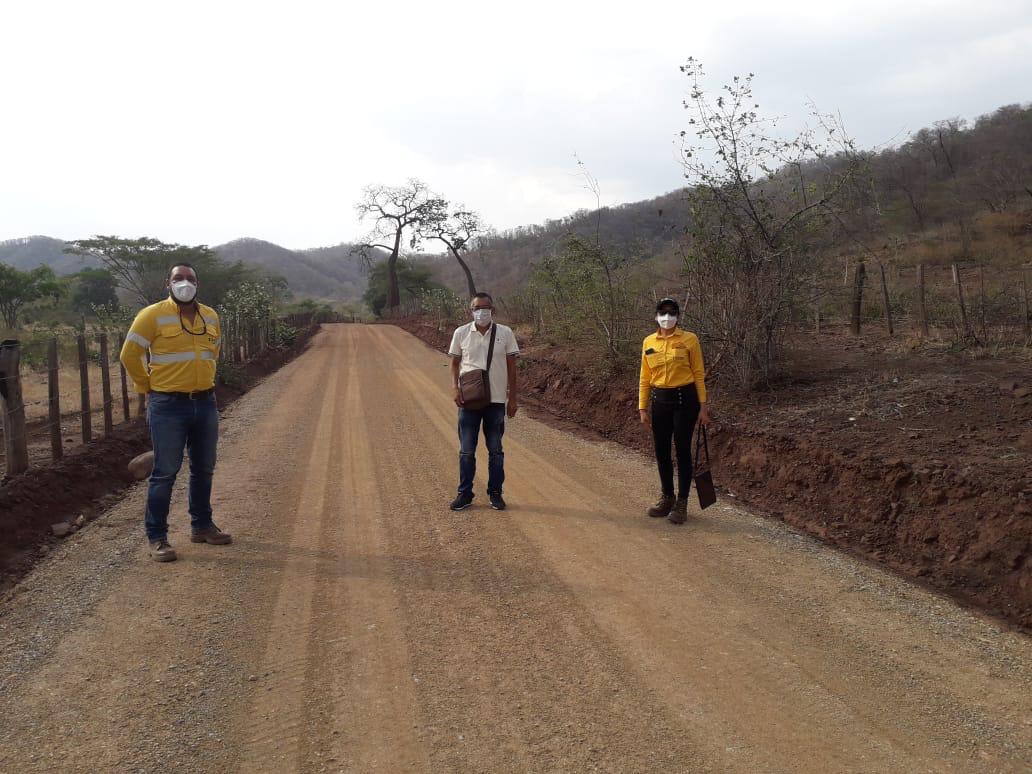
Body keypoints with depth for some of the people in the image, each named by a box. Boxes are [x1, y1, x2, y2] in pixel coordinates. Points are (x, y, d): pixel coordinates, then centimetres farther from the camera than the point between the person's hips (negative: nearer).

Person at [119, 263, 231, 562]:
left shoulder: (210, 316, 8)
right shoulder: (153, 315, -8)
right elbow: (130, 355, -4)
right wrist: (149, 388, 1)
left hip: (205, 403, 6)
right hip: (168, 406, -5)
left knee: (204, 469, 15)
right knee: (165, 472, -1)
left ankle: (202, 526, 30)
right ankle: (157, 537, 10)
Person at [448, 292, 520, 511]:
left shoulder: (505, 333, -1)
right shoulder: (461, 333, 1)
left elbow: (511, 366, 3)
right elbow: (455, 363, 8)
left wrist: (513, 398, 1)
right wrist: (456, 388, -7)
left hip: (497, 400, 0)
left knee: (495, 450, 9)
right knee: (466, 450, 5)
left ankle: (495, 493, 20)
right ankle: (465, 493, 16)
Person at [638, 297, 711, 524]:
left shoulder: (689, 339, -5)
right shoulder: (648, 342, 5)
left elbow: (699, 374, -4)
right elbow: (645, 378, 9)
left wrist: (703, 406, -7)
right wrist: (643, 407, 5)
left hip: (684, 399, -4)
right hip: (660, 400, 4)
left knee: (682, 450, 1)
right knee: (661, 451, 10)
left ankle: (682, 503, 12)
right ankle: (667, 497, 26)